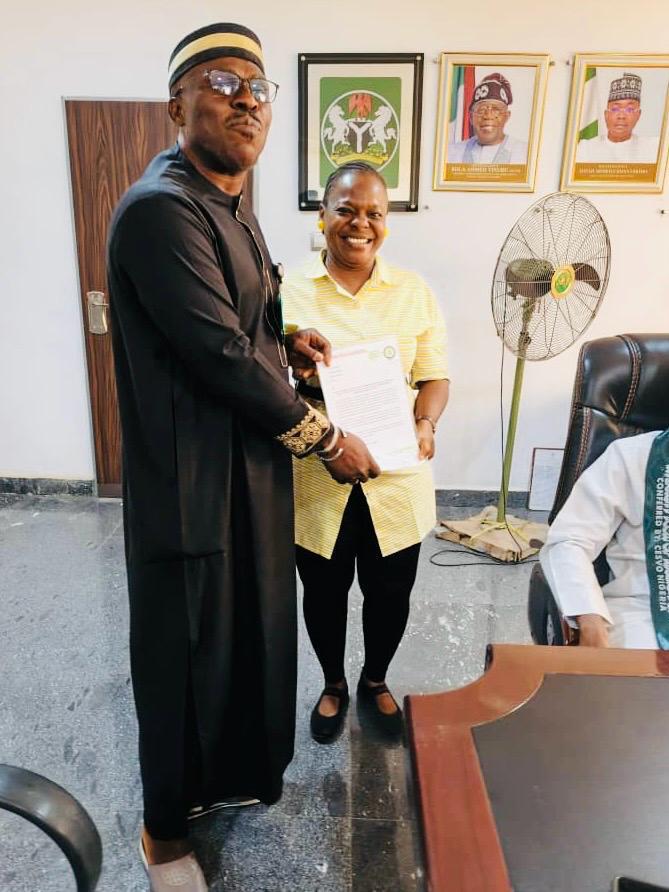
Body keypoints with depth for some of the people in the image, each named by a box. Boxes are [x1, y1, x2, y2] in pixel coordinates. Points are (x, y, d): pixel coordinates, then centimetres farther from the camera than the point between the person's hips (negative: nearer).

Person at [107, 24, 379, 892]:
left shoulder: (230, 203, 12)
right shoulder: (161, 208, -20)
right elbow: (221, 356, -23)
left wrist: (286, 343, 2)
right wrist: (329, 439, -13)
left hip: (252, 461, 9)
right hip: (193, 480, -9)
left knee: (251, 631, 24)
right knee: (188, 652, 10)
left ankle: (237, 769, 53)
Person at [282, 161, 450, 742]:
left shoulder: (415, 292, 2)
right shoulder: (288, 292, -2)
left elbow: (435, 377, 2)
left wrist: (425, 425, -17)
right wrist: (305, 411, -24)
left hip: (396, 478, 2)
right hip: (317, 478, -1)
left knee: (390, 592, 16)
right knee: (324, 591, 16)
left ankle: (375, 681, 46)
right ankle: (333, 683, 45)